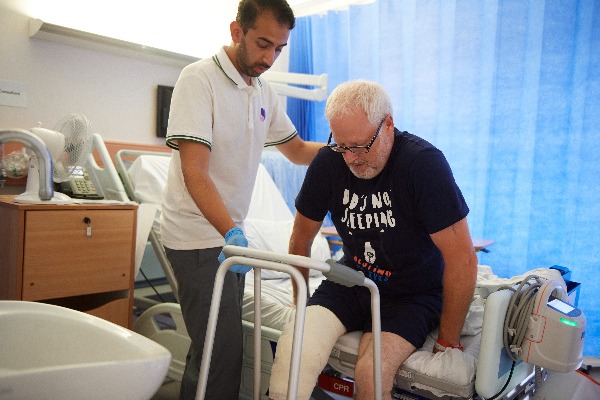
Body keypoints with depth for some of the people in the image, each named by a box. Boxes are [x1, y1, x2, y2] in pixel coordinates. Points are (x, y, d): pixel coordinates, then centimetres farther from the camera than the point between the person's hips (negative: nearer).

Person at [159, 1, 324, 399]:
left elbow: (297, 149, 18)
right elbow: (194, 172, -21)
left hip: (230, 233, 8)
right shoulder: (199, 78, -12)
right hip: (199, 236, -7)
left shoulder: (265, 92, 10)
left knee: (222, 345, 14)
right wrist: (230, 232, -33)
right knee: (222, 350, -9)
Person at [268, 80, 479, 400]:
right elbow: (302, 237, 5)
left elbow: (462, 258, -20)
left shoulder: (423, 163, -21)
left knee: (371, 374, -26)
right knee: (293, 349, -23)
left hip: (413, 293, -2)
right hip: (353, 278, 3)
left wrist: (448, 339, -13)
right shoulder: (329, 162, -9)